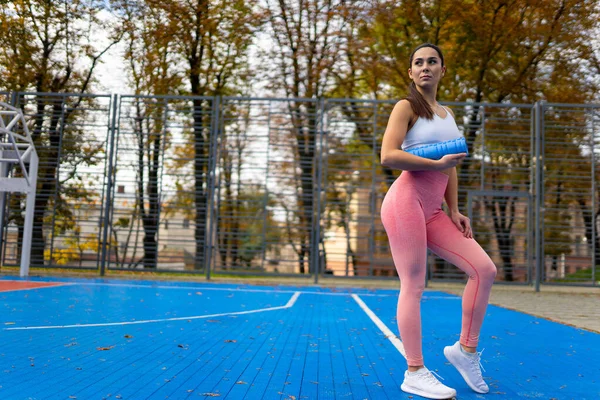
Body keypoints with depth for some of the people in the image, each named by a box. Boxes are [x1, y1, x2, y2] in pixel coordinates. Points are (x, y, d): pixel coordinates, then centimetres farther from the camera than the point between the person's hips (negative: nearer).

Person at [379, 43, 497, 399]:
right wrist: (437, 164, -15)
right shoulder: (407, 107, -1)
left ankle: (466, 349, 15)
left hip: (433, 211, 8)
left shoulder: (447, 113, 20)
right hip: (406, 201, -7)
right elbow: (389, 156, -15)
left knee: (484, 269, 2)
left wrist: (454, 210, 12)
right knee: (414, 286, -6)